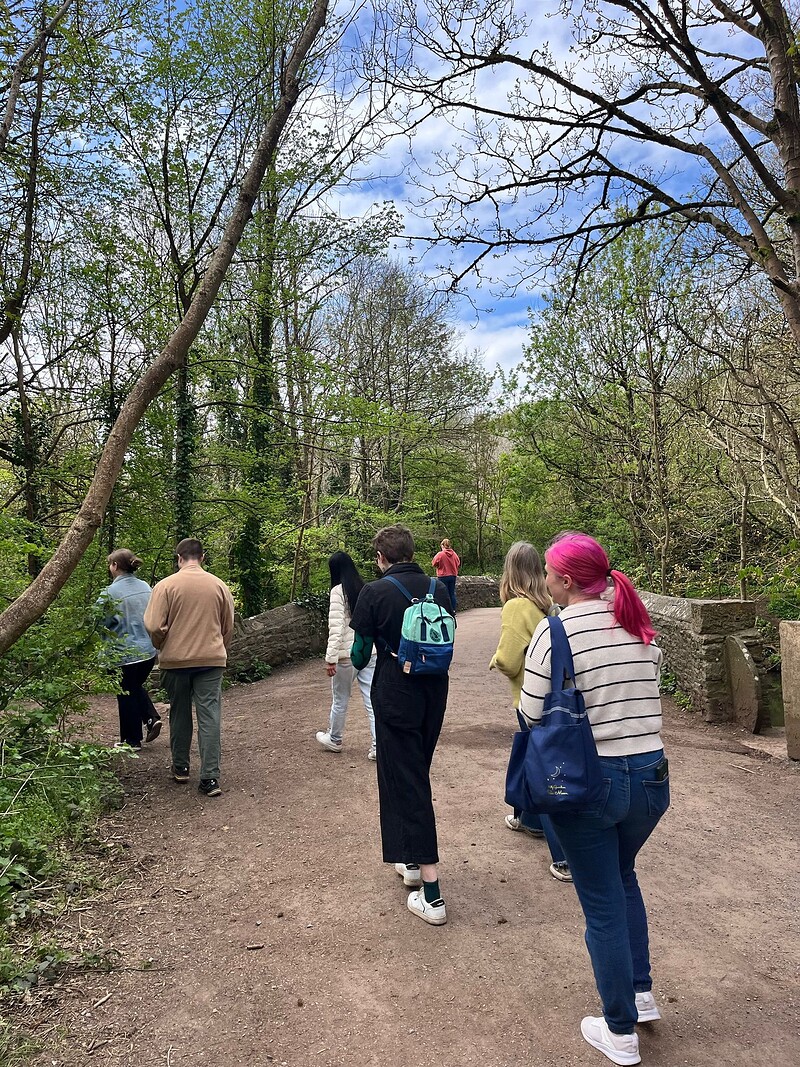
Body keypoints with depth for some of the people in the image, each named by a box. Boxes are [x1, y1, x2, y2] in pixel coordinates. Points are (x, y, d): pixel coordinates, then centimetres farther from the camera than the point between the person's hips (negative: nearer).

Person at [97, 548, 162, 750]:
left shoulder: (110, 592, -16)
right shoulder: (145, 587, 3)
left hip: (125, 654, -6)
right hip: (149, 650, 6)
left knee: (127, 695, 10)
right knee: (137, 687, 27)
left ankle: (132, 740, 21)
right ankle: (152, 718, 10)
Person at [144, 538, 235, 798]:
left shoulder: (166, 585, -7)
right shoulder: (218, 586, 1)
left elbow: (154, 627, -10)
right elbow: (228, 627, 9)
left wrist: (162, 648, 11)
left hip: (175, 659, 0)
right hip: (212, 659, 1)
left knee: (179, 715, 15)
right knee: (210, 716, 1)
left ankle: (180, 768, 29)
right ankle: (210, 778, -1)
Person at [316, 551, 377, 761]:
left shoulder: (338, 591, -11)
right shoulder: (365, 589, 6)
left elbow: (336, 627, -17)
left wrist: (331, 658, -15)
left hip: (347, 654, -5)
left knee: (340, 700, 15)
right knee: (372, 700, 6)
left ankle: (334, 739, 33)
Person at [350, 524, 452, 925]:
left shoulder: (374, 593, -12)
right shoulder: (439, 590, 2)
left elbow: (360, 655, -7)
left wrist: (357, 659, 14)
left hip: (395, 696, -5)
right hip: (435, 696, 5)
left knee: (405, 783, 1)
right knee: (417, 774, 22)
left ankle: (431, 891, 1)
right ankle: (413, 861, 36)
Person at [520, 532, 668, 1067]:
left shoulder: (556, 630, -15)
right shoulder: (640, 625, 1)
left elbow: (531, 713, -13)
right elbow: (651, 690, 8)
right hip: (652, 776, 6)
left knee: (602, 905, 12)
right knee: (623, 874, 31)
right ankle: (642, 993, 40)